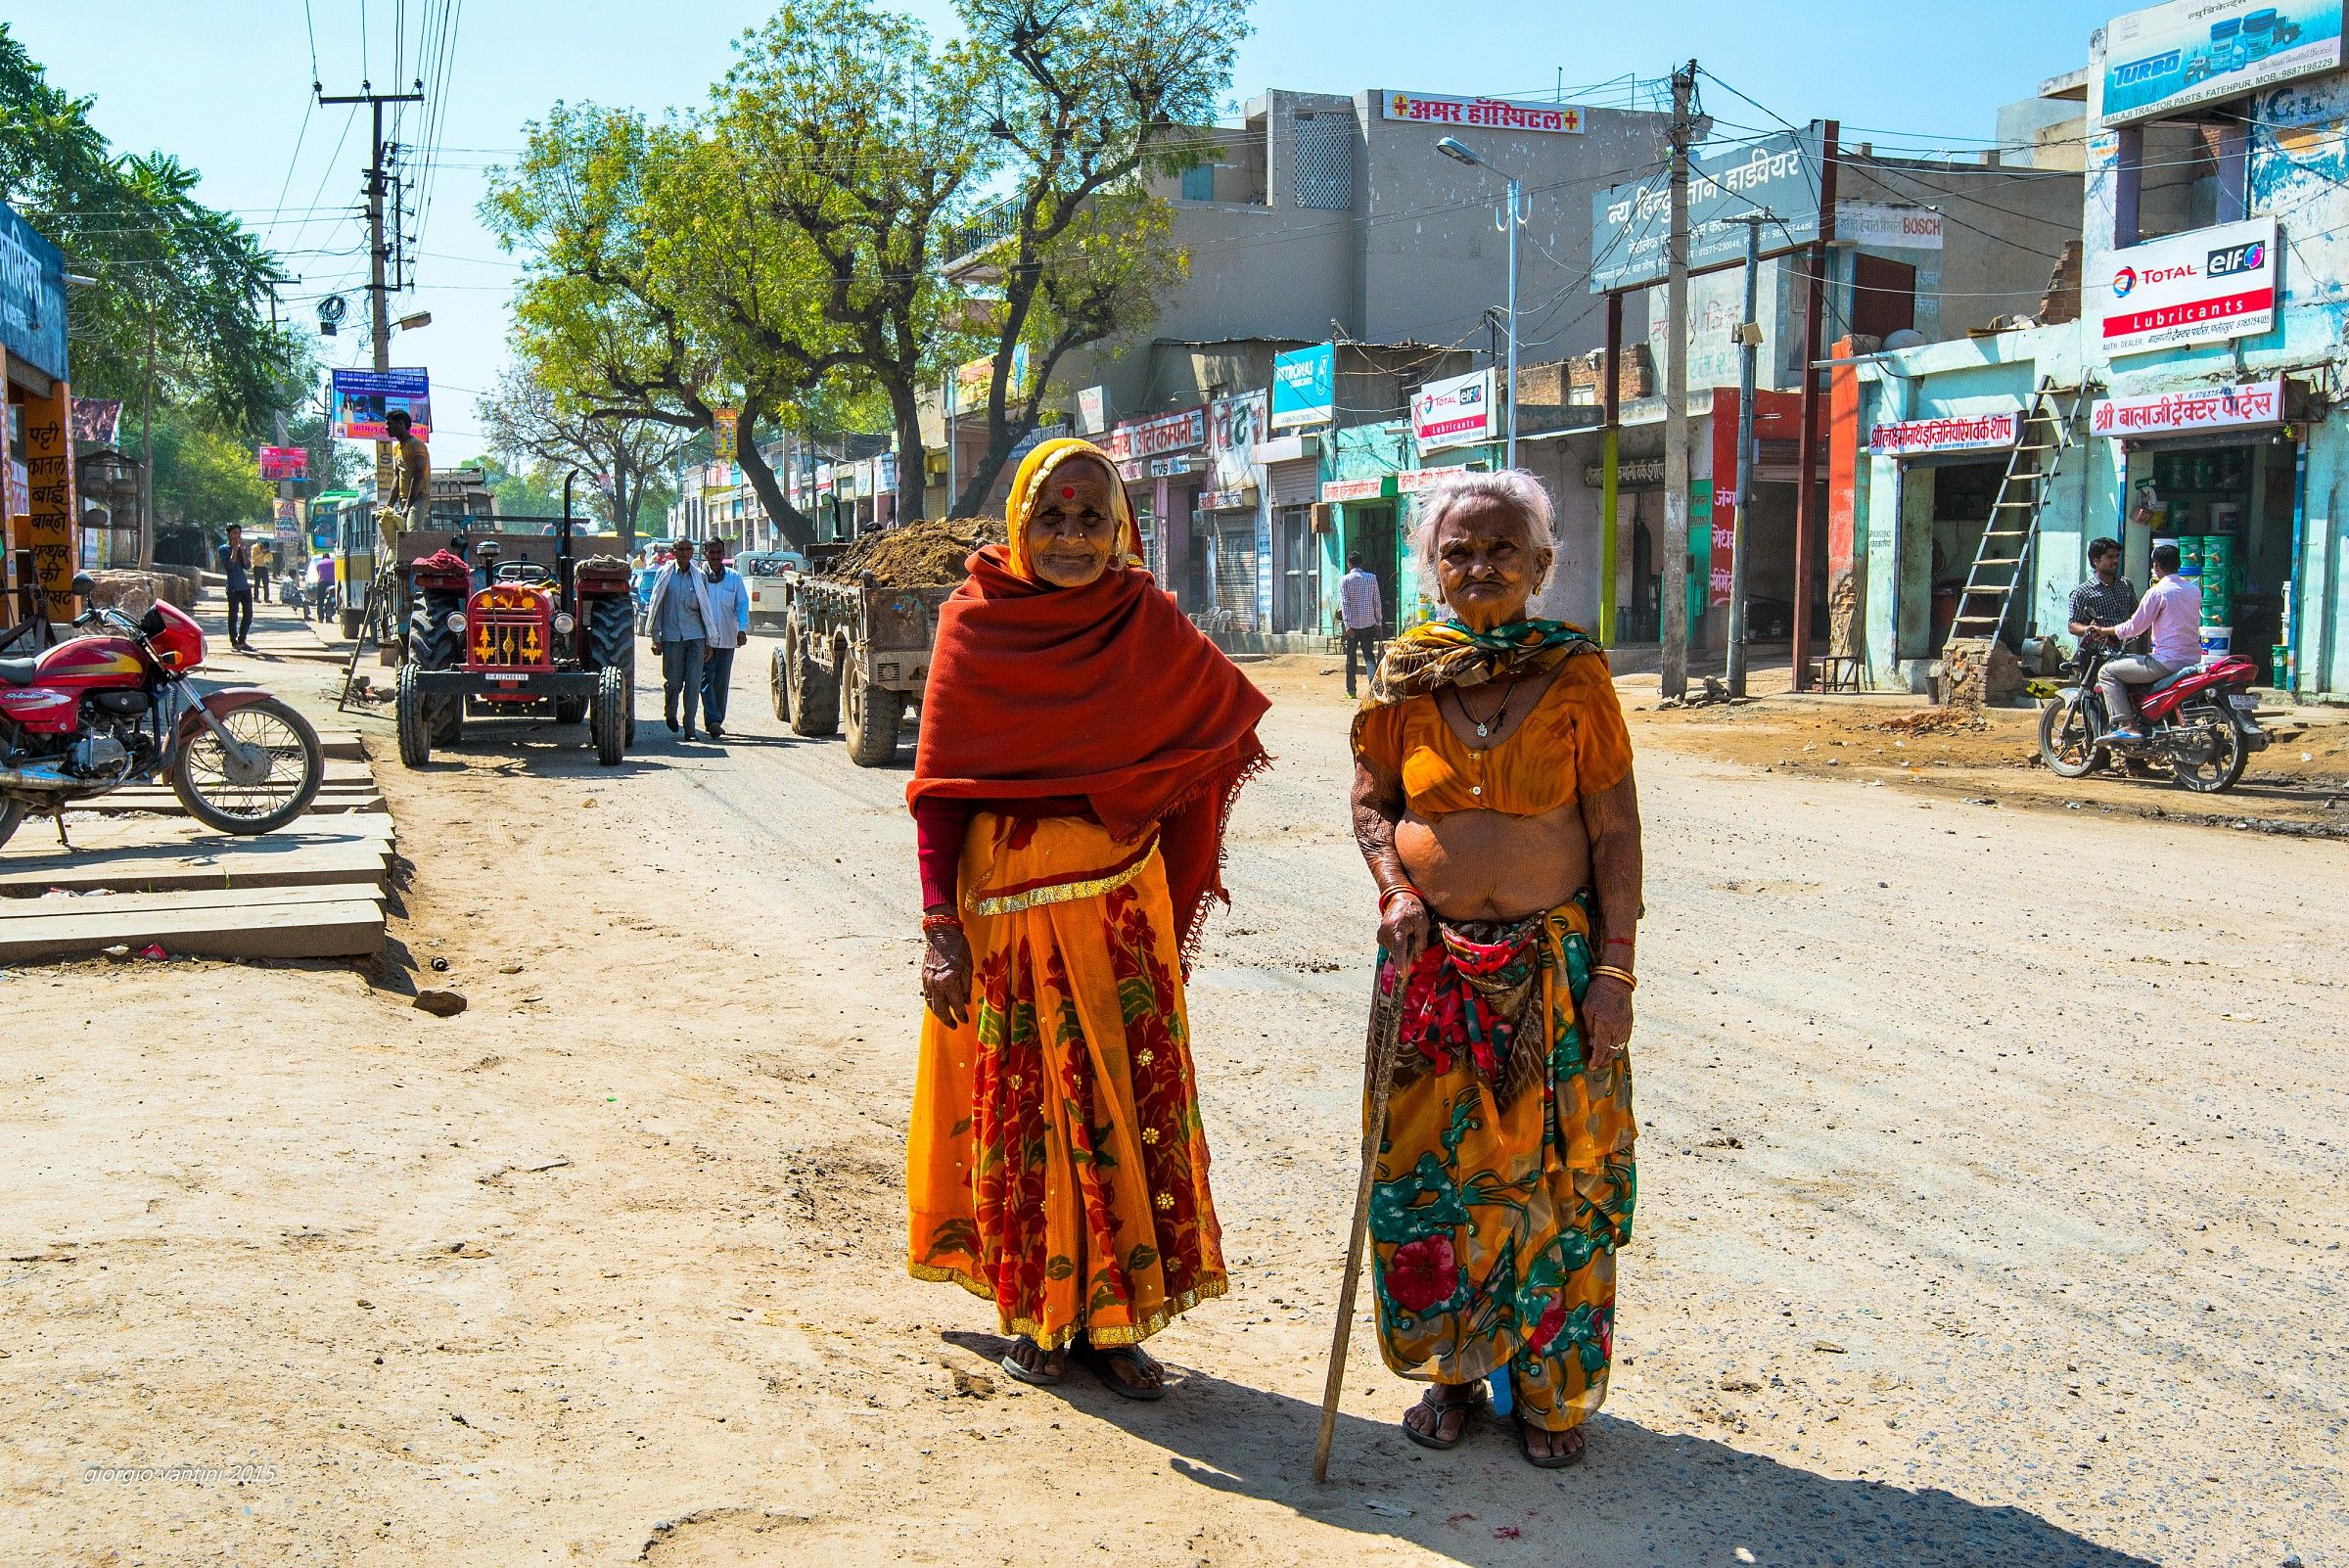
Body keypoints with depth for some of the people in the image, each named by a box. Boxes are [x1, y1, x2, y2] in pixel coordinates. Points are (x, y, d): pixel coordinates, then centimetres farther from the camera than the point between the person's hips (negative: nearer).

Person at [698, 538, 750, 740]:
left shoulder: (734, 577, 7)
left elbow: (742, 604, 5)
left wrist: (742, 629, -11)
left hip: (727, 638, 3)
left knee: (722, 681, 8)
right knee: (706, 678, -12)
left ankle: (717, 721, 18)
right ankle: (713, 721, -19)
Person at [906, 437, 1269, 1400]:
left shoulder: (1146, 621, 2)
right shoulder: (976, 621, -2)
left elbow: (1230, 715, 15)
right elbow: (941, 783, -4)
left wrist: (1158, 810, 3)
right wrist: (940, 923, -10)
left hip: (1121, 900, 2)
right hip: (1004, 899, -1)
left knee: (1131, 1102, 3)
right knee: (1020, 1105, 8)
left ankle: (1112, 1319, 18)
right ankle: (1033, 1314, 23)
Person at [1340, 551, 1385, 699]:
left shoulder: (1344, 580, -3)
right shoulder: (1372, 578, 4)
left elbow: (1345, 603, -11)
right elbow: (1377, 602, 6)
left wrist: (1347, 624, -14)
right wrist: (1379, 622, 12)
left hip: (1352, 623, -2)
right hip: (1369, 623, 2)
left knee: (1351, 657, 10)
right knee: (1369, 655, 1)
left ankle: (1351, 690, 14)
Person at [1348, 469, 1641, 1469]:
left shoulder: (1574, 676, -5)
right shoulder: (1406, 679, 1)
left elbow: (1616, 832, -5)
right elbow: (1370, 802, 11)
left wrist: (1615, 969, -9)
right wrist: (1395, 889, -8)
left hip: (1555, 961, -2)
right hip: (1432, 961, 2)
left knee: (1555, 1177, 5)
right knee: (1430, 1171, 8)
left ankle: (1551, 1389, 22)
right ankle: (1453, 1369, 26)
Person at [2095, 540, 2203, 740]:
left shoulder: (2158, 592, -11)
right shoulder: (2194, 589, 11)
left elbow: (2135, 628, -9)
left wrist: (2105, 630, 6)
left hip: (2167, 662, -9)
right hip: (2192, 660, 9)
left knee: (2108, 672, -2)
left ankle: (2128, 725, -13)